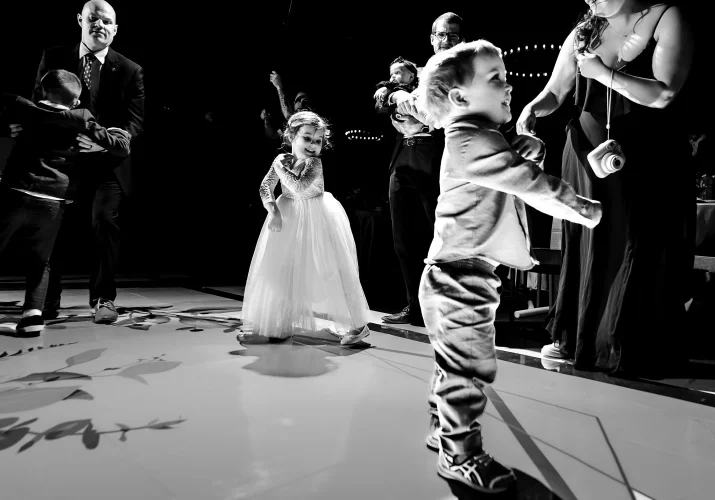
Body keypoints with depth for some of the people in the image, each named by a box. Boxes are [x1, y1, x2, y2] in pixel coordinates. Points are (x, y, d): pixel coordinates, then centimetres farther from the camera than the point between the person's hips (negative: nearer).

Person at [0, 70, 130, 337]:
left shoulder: (27, 109, 5)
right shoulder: (81, 119, 1)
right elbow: (122, 147, -1)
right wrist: (120, 133, 19)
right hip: (52, 203, 0)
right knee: (40, 261, 15)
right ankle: (33, 313, 2)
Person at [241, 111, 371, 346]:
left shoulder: (315, 163, -15)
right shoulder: (281, 160, 0)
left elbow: (299, 188, -29)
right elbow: (265, 188, -2)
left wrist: (283, 168, -17)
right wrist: (274, 211, -17)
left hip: (317, 220, -5)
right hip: (288, 219, 5)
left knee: (328, 269, -8)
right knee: (280, 270, 8)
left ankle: (358, 323, -1)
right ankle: (276, 323, 25)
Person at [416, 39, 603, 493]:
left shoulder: (476, 140, 17)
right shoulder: (472, 140, -15)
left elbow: (516, 172, 13)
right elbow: (528, 184, -16)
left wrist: (527, 151, -9)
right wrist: (587, 209, -5)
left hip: (457, 274, 11)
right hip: (461, 276, -11)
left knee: (456, 366, 21)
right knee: (471, 368, 1)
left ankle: (445, 430, 38)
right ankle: (461, 455, 17)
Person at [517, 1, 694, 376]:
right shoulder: (583, 34, 6)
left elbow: (663, 95, -13)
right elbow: (554, 93, 6)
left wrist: (603, 72, -14)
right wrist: (532, 109, -15)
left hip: (648, 163, -2)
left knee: (642, 254, -1)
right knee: (587, 247, 7)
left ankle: (635, 349, 13)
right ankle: (575, 336, 19)